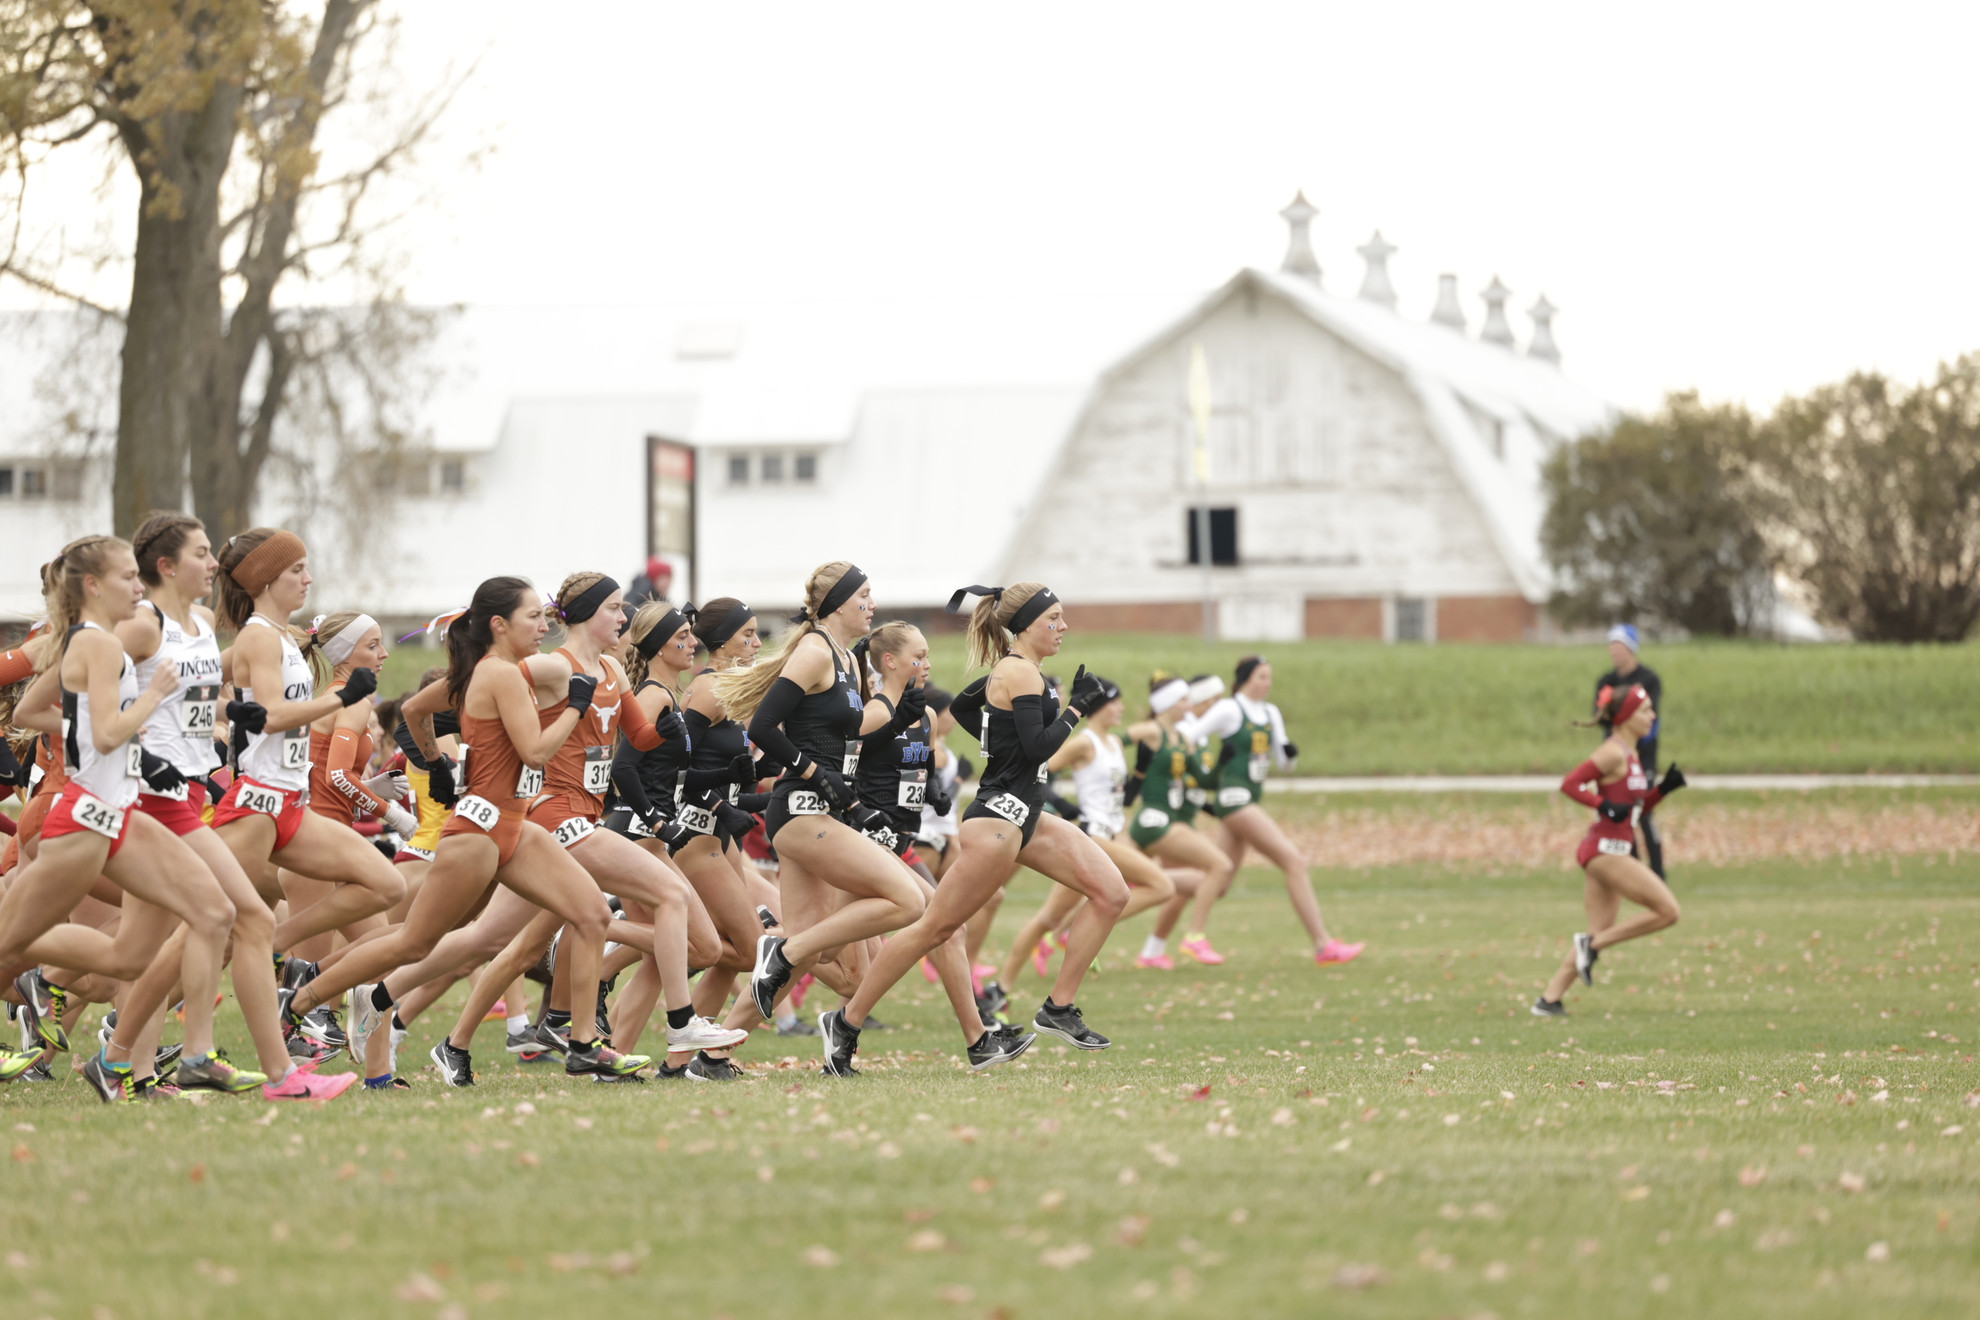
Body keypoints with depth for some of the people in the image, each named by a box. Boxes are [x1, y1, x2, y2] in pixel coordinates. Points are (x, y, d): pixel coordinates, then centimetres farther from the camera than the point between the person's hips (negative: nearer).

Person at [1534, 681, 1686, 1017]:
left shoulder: (1631, 756, 16)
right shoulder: (1614, 753, -12)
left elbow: (1638, 807, 23)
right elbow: (1569, 784, -18)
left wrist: (1665, 788, 9)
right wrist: (1606, 806, -25)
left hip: (1611, 851, 10)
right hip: (1605, 848, -10)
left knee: (1601, 932, 10)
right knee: (1667, 910, -11)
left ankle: (1549, 1000, 9)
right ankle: (1593, 944, -5)